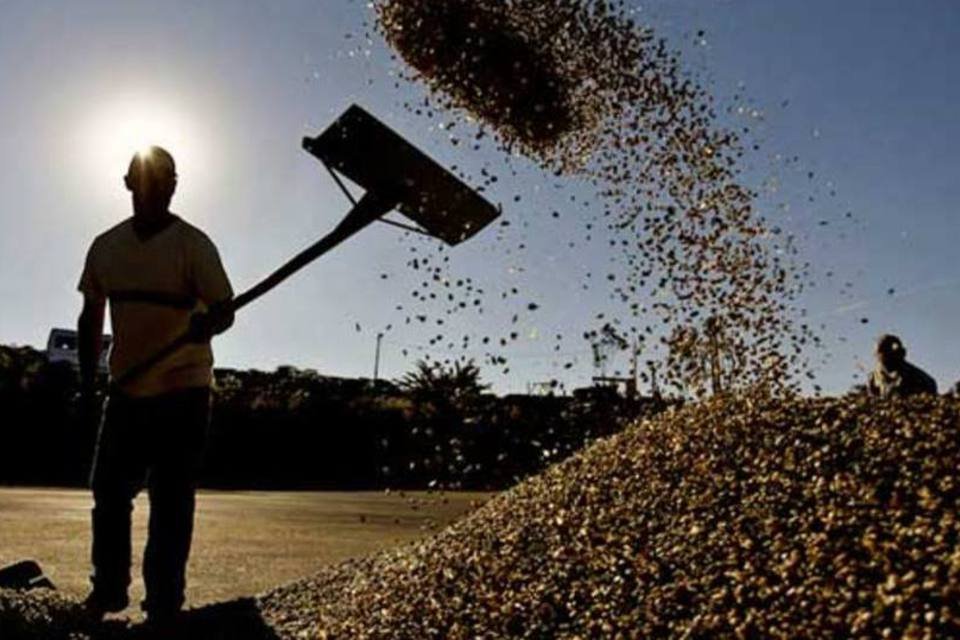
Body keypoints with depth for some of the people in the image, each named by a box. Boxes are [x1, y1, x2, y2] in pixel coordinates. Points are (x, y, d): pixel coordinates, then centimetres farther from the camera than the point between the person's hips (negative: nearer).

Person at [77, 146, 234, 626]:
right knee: (108, 491, 12)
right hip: (126, 389, 5)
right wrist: (87, 374, 10)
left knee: (171, 502, 0)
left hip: (183, 391, -5)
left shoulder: (192, 244, -9)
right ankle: (108, 589, 31)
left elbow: (225, 309, -16)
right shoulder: (105, 246, 6)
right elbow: (91, 316, 15)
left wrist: (207, 324, -38)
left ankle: (164, 604, 12)